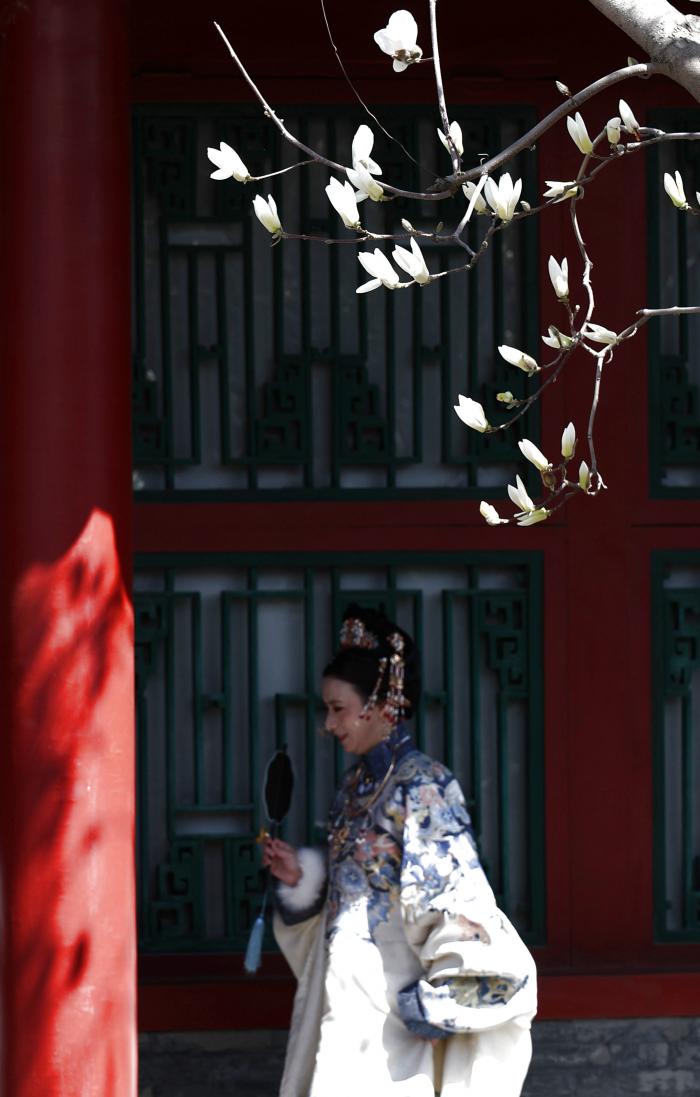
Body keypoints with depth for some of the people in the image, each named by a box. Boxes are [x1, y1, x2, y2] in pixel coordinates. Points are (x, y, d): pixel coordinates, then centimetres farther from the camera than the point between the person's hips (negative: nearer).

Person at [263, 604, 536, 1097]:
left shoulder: (422, 785, -12)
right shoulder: (356, 787, 13)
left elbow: (456, 900, -16)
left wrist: (434, 1008, -16)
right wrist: (300, 876, 4)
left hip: (388, 1003, -8)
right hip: (341, 996, 8)